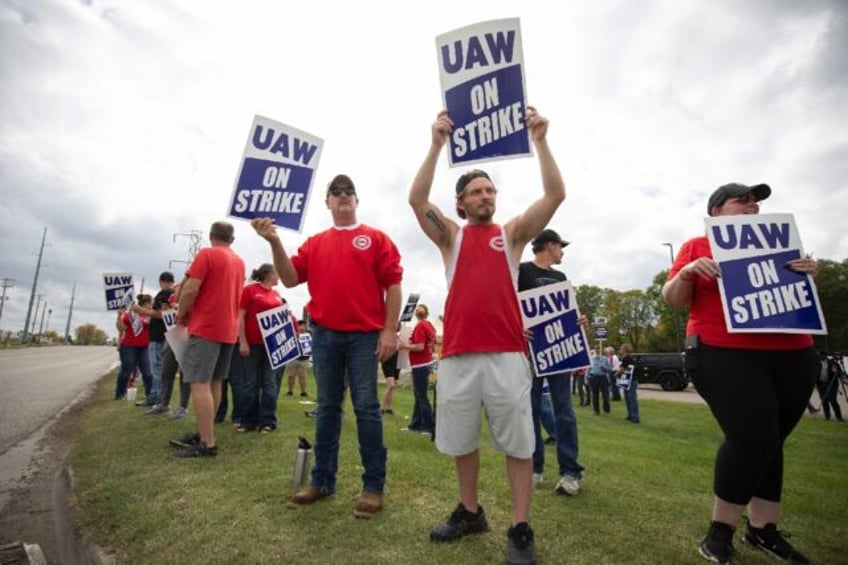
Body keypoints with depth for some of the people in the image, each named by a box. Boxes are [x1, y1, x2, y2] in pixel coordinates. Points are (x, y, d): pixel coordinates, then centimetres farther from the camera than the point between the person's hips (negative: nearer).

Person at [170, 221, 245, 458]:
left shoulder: (207, 254, -7)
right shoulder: (239, 262, 14)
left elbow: (190, 289, -15)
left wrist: (181, 314, 2)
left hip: (206, 327, -8)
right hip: (229, 329, 8)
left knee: (199, 383, -8)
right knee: (214, 383, 13)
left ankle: (207, 444, -10)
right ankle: (203, 435, 21)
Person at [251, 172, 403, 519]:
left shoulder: (375, 238, 6)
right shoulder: (315, 243, 15)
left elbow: (393, 285, 0)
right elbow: (290, 278, 6)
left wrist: (389, 330, -8)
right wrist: (274, 242, -7)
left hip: (365, 334, -3)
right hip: (325, 335, 4)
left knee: (366, 406, -1)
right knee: (327, 407, 11)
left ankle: (373, 485, 10)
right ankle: (322, 480, 23)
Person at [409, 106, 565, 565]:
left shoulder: (513, 232, 11)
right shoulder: (451, 236, 11)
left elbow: (555, 195, 0)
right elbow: (417, 199, -3)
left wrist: (539, 141, -6)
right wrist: (437, 144, -8)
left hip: (507, 352, -1)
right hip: (457, 353, 2)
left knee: (517, 441, 4)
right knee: (461, 440, 13)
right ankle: (470, 512, 33)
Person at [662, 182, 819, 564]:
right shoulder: (697, 247, 3)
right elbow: (672, 299, -2)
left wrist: (807, 276, 0)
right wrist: (687, 272, -21)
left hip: (793, 357, 6)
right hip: (725, 356, -5)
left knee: (769, 442, 10)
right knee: (752, 438, -13)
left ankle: (763, 530, 24)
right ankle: (720, 530, 5)